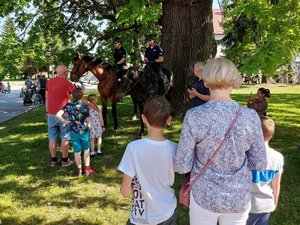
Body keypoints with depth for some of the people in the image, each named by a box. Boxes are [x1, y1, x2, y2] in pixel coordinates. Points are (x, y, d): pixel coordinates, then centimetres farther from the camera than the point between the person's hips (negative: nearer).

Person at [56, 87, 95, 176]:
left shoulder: (68, 105, -5)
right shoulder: (84, 106, -14)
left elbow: (58, 115, -13)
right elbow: (88, 120, -11)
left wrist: (64, 121, 0)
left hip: (73, 132, 2)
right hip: (84, 131, -2)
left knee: (77, 151, 12)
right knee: (86, 150, 16)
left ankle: (79, 169, 23)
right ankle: (87, 169, 19)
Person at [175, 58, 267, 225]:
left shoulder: (194, 116, -20)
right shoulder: (251, 116, -14)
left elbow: (182, 166, -14)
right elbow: (260, 164, -5)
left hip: (205, 196, -1)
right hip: (240, 198, 2)